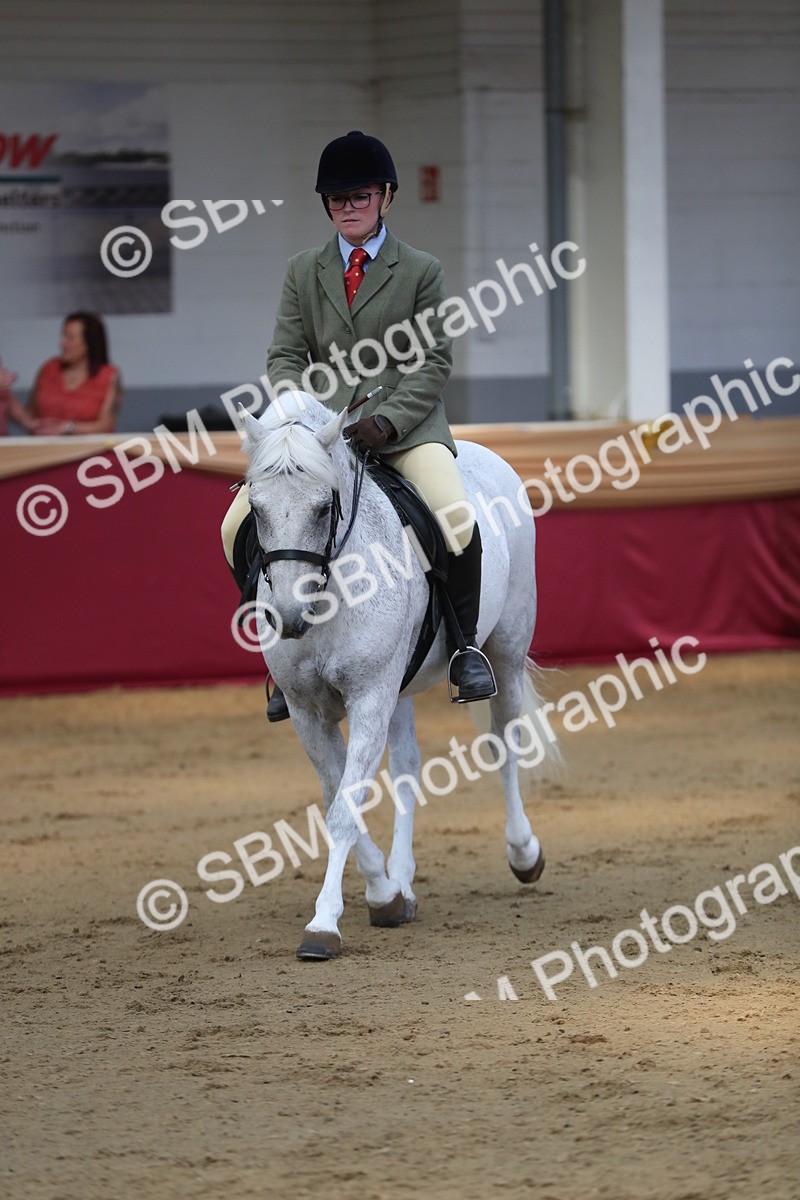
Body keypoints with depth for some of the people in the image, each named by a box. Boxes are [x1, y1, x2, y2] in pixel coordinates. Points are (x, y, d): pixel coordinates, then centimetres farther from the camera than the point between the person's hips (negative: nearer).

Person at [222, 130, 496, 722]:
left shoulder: (422, 271, 5)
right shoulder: (305, 271, 14)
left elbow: (435, 360, -2)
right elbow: (285, 354, 9)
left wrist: (387, 421, -17)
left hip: (406, 421, -3)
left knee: (457, 520, -31)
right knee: (240, 527, -15)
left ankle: (465, 647, -11)